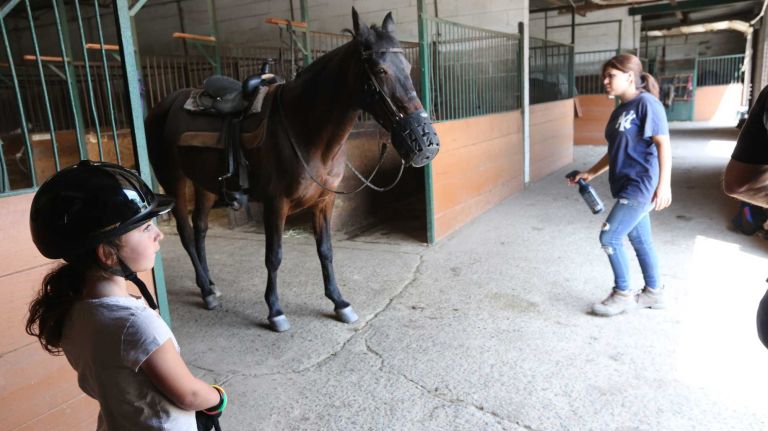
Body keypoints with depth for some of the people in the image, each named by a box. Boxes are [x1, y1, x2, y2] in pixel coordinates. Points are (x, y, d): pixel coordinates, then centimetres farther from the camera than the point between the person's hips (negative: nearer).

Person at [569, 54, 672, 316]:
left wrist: (664, 184, -24)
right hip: (627, 186, 9)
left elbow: (663, 143, -18)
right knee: (639, 239, 15)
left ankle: (623, 294, 11)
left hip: (640, 186, -9)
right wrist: (591, 173, 18)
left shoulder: (646, 103, -12)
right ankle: (654, 293, 30)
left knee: (609, 237, -6)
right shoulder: (620, 110, 14)